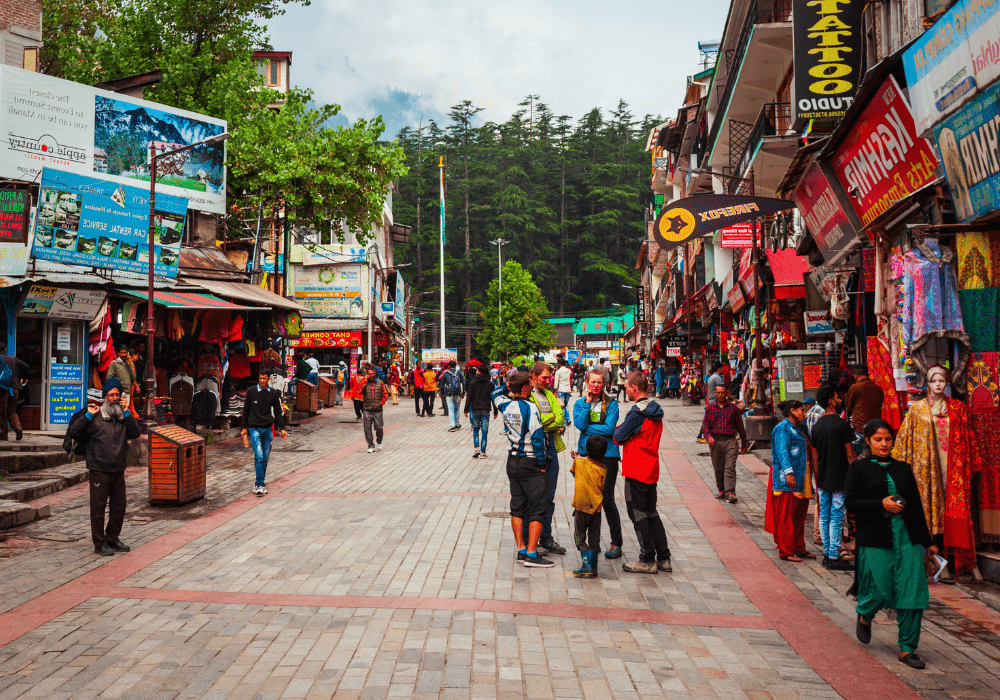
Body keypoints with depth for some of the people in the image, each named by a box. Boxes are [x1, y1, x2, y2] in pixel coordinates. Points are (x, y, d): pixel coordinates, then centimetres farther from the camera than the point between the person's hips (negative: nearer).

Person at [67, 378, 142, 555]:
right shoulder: (95, 417, -3)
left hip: (118, 471, 5)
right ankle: (99, 544, 10)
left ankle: (113, 539, 26)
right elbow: (72, 432, -8)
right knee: (98, 508, 1)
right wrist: (88, 415, -13)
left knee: (119, 507, 11)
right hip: (99, 471, -4)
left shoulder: (124, 417, 8)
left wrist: (127, 412, -11)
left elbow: (136, 433, -7)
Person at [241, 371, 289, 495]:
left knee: (265, 458, 6)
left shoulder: (274, 394, 6)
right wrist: (245, 427, 9)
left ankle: (259, 483, 20)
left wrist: (282, 428, 4)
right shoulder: (251, 391, 2)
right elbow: (246, 410, 10)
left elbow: (278, 412, 11)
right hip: (254, 428, -2)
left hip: (268, 429, 3)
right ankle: (260, 485, -12)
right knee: (259, 456, -13)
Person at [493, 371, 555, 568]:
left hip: (513, 461, 7)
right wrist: (542, 463, -10)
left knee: (517, 507, 12)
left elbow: (497, 394, 28)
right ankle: (531, 554, -3)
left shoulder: (506, 406, 3)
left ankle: (521, 550, 16)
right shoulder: (529, 408, -17)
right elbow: (537, 437, -19)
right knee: (537, 509, -1)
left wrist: (510, 385, 20)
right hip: (530, 463, -7)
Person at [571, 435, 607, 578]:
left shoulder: (578, 462, -9)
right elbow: (602, 488, 1)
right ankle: (593, 567, 12)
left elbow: (573, 471, 12)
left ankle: (587, 564, -9)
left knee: (580, 537, 5)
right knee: (594, 538, 11)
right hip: (596, 507, 2)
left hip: (581, 507, -2)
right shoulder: (603, 469, -5)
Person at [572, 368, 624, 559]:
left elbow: (609, 429, -10)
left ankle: (616, 543, 6)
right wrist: (588, 403, -8)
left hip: (607, 454, -3)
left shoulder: (611, 404, 1)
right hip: (586, 454, 3)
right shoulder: (580, 403, 9)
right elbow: (579, 424, -8)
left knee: (607, 499, -3)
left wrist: (587, 427, -8)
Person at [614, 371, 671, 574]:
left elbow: (619, 437, -13)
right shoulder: (655, 411, 10)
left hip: (636, 470, -9)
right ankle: (663, 558, 18)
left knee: (638, 514, 0)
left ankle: (647, 560, 3)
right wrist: (625, 432, 7)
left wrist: (617, 430, 8)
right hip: (651, 469, 9)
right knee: (651, 513, 16)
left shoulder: (637, 412, -18)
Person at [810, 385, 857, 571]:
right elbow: (850, 454, -12)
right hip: (839, 479, -7)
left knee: (824, 516, 11)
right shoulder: (842, 424, -12)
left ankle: (827, 554, 17)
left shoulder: (816, 426, 9)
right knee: (836, 517, -3)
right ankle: (834, 557, -1)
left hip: (823, 479, 7)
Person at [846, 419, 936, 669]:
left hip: (907, 538, 4)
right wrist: (881, 504, -17)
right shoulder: (859, 468, 3)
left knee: (912, 593, -2)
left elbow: (916, 506, 16)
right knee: (880, 591, -5)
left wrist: (927, 542, 17)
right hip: (875, 540, -3)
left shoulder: (903, 469, 14)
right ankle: (864, 616, 30)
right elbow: (851, 502, -4)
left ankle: (907, 649, 10)